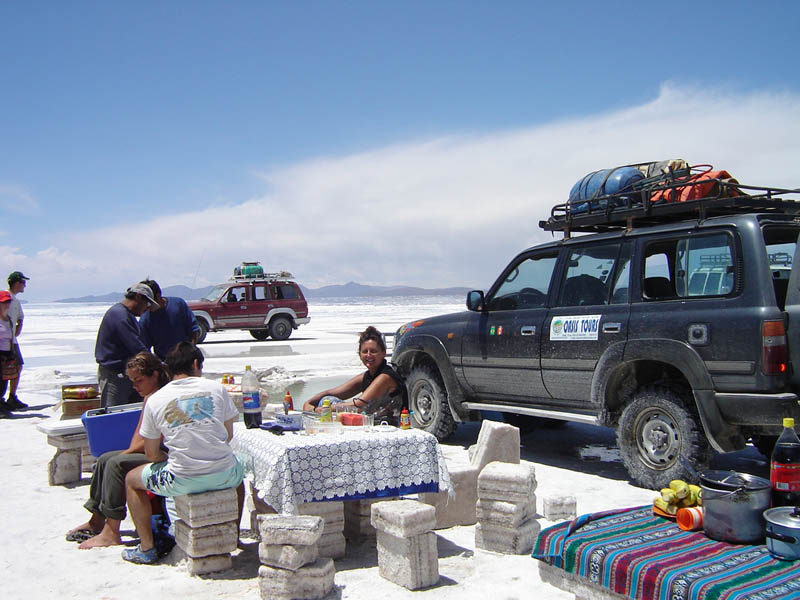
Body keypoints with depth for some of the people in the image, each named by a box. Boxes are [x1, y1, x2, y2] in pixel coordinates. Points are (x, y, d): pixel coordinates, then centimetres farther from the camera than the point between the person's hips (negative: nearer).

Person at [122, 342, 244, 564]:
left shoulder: (155, 400, 2)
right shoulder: (216, 388, 3)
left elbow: (151, 454, 7)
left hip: (182, 481, -1)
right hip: (223, 476, 2)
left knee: (131, 479, 26)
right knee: (237, 469, 38)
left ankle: (147, 548, 27)